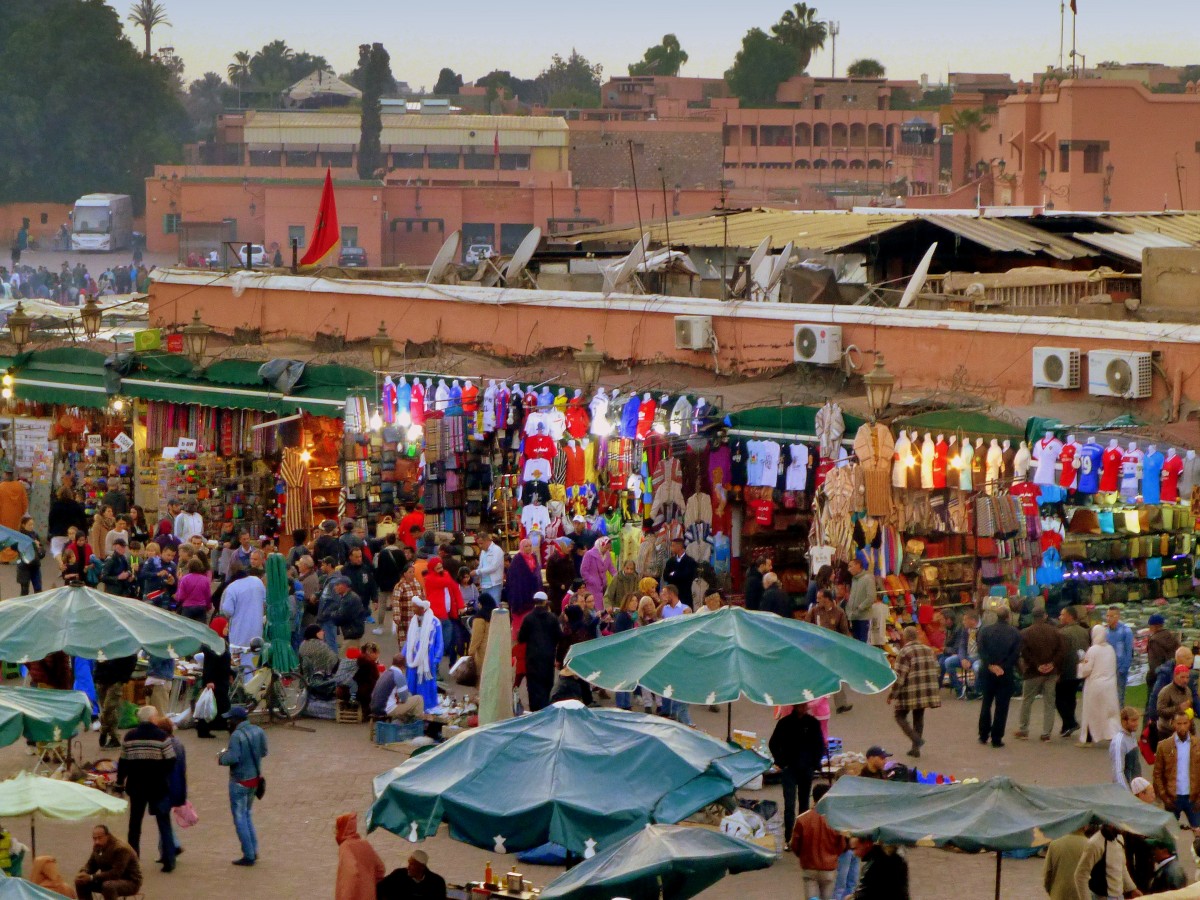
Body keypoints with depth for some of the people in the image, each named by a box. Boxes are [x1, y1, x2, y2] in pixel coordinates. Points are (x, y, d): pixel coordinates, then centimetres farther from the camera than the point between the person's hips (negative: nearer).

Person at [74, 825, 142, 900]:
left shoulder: (121, 849, -26)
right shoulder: (97, 846, -1)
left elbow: (116, 873, -31)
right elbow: (90, 864, 9)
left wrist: (92, 877, -33)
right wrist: (83, 873, -16)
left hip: (130, 881, -8)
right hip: (110, 879, 8)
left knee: (108, 886, -39)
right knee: (81, 883, -4)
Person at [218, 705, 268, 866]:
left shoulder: (237, 735, -21)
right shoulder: (258, 731, 1)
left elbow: (232, 758, -27)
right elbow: (263, 752, 9)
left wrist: (222, 757, -7)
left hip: (240, 781, -8)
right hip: (255, 778, 8)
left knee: (240, 818, 2)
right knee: (247, 814, 22)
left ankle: (248, 855, 4)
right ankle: (254, 850, 23)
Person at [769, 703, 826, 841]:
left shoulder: (812, 723, 1)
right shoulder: (785, 722, -5)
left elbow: (820, 745, 10)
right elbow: (773, 744, 4)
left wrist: (815, 763, 1)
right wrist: (781, 763, -2)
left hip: (807, 769, 3)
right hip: (789, 768, -3)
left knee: (804, 803, 13)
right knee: (789, 803, -10)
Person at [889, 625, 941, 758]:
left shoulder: (905, 652, -13)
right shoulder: (929, 651, 8)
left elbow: (899, 676, -15)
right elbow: (936, 672, 12)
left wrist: (892, 694, -8)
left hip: (909, 692, -6)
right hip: (926, 692, 6)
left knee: (900, 716, 7)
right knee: (918, 717, 17)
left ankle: (916, 739, -12)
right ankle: (916, 748, 18)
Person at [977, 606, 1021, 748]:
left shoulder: (985, 630, -2)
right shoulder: (1015, 633, -4)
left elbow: (981, 651, -10)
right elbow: (1016, 654, -11)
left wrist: (990, 666, -10)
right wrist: (1003, 667, -10)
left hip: (987, 673, 2)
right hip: (1006, 673, -2)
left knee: (986, 704, 16)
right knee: (1001, 706, 2)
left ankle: (983, 735, 18)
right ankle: (996, 738, 0)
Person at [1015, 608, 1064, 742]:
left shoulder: (1026, 633, -6)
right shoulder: (1054, 632, 2)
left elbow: (1024, 652, -15)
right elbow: (1062, 649, -5)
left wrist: (1036, 665, -10)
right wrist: (1053, 663, -5)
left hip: (1033, 672, -2)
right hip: (1051, 673, 2)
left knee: (1027, 701, 12)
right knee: (1048, 702, 7)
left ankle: (1023, 730, 17)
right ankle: (1046, 733, 3)